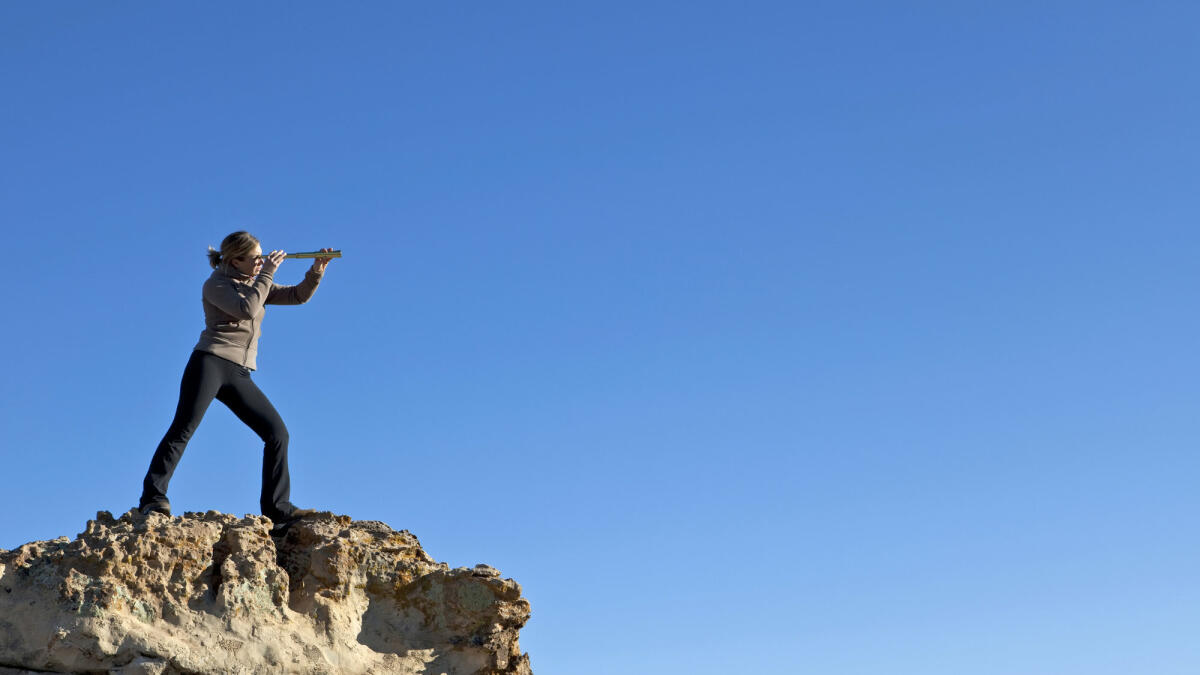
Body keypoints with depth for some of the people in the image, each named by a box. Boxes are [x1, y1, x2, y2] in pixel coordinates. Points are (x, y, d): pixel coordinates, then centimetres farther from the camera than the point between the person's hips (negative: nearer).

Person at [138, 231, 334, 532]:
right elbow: (247, 309, -15)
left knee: (277, 432, -2)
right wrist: (268, 272, -9)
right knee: (183, 428, -17)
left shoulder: (255, 285, 21)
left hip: (239, 374, 6)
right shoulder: (215, 285, 2)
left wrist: (316, 271, 1)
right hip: (210, 363, -6)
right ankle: (153, 498, -18)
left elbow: (298, 296, 17)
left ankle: (277, 508, 0)